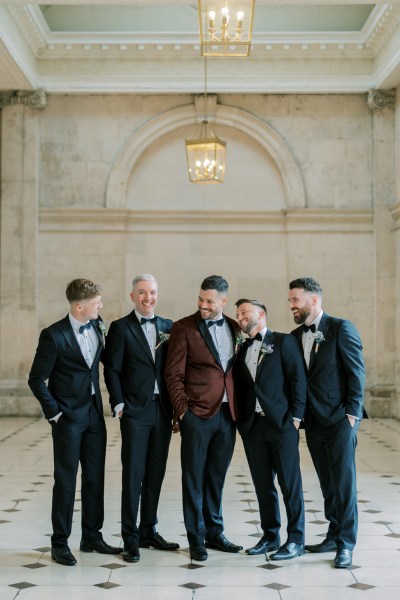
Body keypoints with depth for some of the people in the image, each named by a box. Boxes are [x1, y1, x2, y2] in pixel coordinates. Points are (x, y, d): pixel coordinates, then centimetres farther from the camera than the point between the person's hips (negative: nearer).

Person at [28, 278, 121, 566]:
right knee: (66, 480, 2)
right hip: (68, 416, -6)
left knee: (95, 477, 11)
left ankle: (92, 536, 23)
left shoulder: (97, 326, 2)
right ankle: (60, 543, 13)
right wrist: (54, 412, -11)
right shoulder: (54, 335, -14)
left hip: (94, 413, 6)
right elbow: (37, 379, -10)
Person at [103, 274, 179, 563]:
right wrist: (119, 405, -10)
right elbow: (112, 370, -3)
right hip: (135, 411, -4)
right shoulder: (120, 328, -1)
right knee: (133, 474, -2)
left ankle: (149, 531, 22)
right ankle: (130, 539, 5)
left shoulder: (168, 327, 10)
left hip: (162, 409, 4)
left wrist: (176, 406, 5)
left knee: (156, 473, 10)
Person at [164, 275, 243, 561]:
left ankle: (214, 533, 25)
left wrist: (239, 407, 6)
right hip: (197, 414, -4)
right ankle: (196, 539, 12)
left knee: (216, 477, 14)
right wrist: (182, 409, -10)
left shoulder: (234, 328, 9)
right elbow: (173, 374, -5)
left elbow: (237, 370, 13)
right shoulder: (184, 328, -4)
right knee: (194, 478, 3)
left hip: (227, 414, 4)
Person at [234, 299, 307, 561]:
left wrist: (296, 416, -11)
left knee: (290, 483, 0)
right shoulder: (243, 349, 16)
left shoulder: (284, 341, 0)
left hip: (281, 424, -5)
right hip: (252, 425, 5)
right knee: (263, 485, 10)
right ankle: (270, 536, 20)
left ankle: (296, 539, 8)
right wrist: (240, 420, 3)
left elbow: (298, 379, -6)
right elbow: (239, 386, 14)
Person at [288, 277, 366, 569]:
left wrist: (353, 412, -13)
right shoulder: (296, 336, 11)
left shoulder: (341, 328, -8)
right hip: (314, 421, 6)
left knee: (344, 481, -4)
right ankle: (334, 535, 23)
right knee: (328, 483, 13)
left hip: (340, 419, -6)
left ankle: (346, 544, 3)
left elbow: (357, 371, -10)